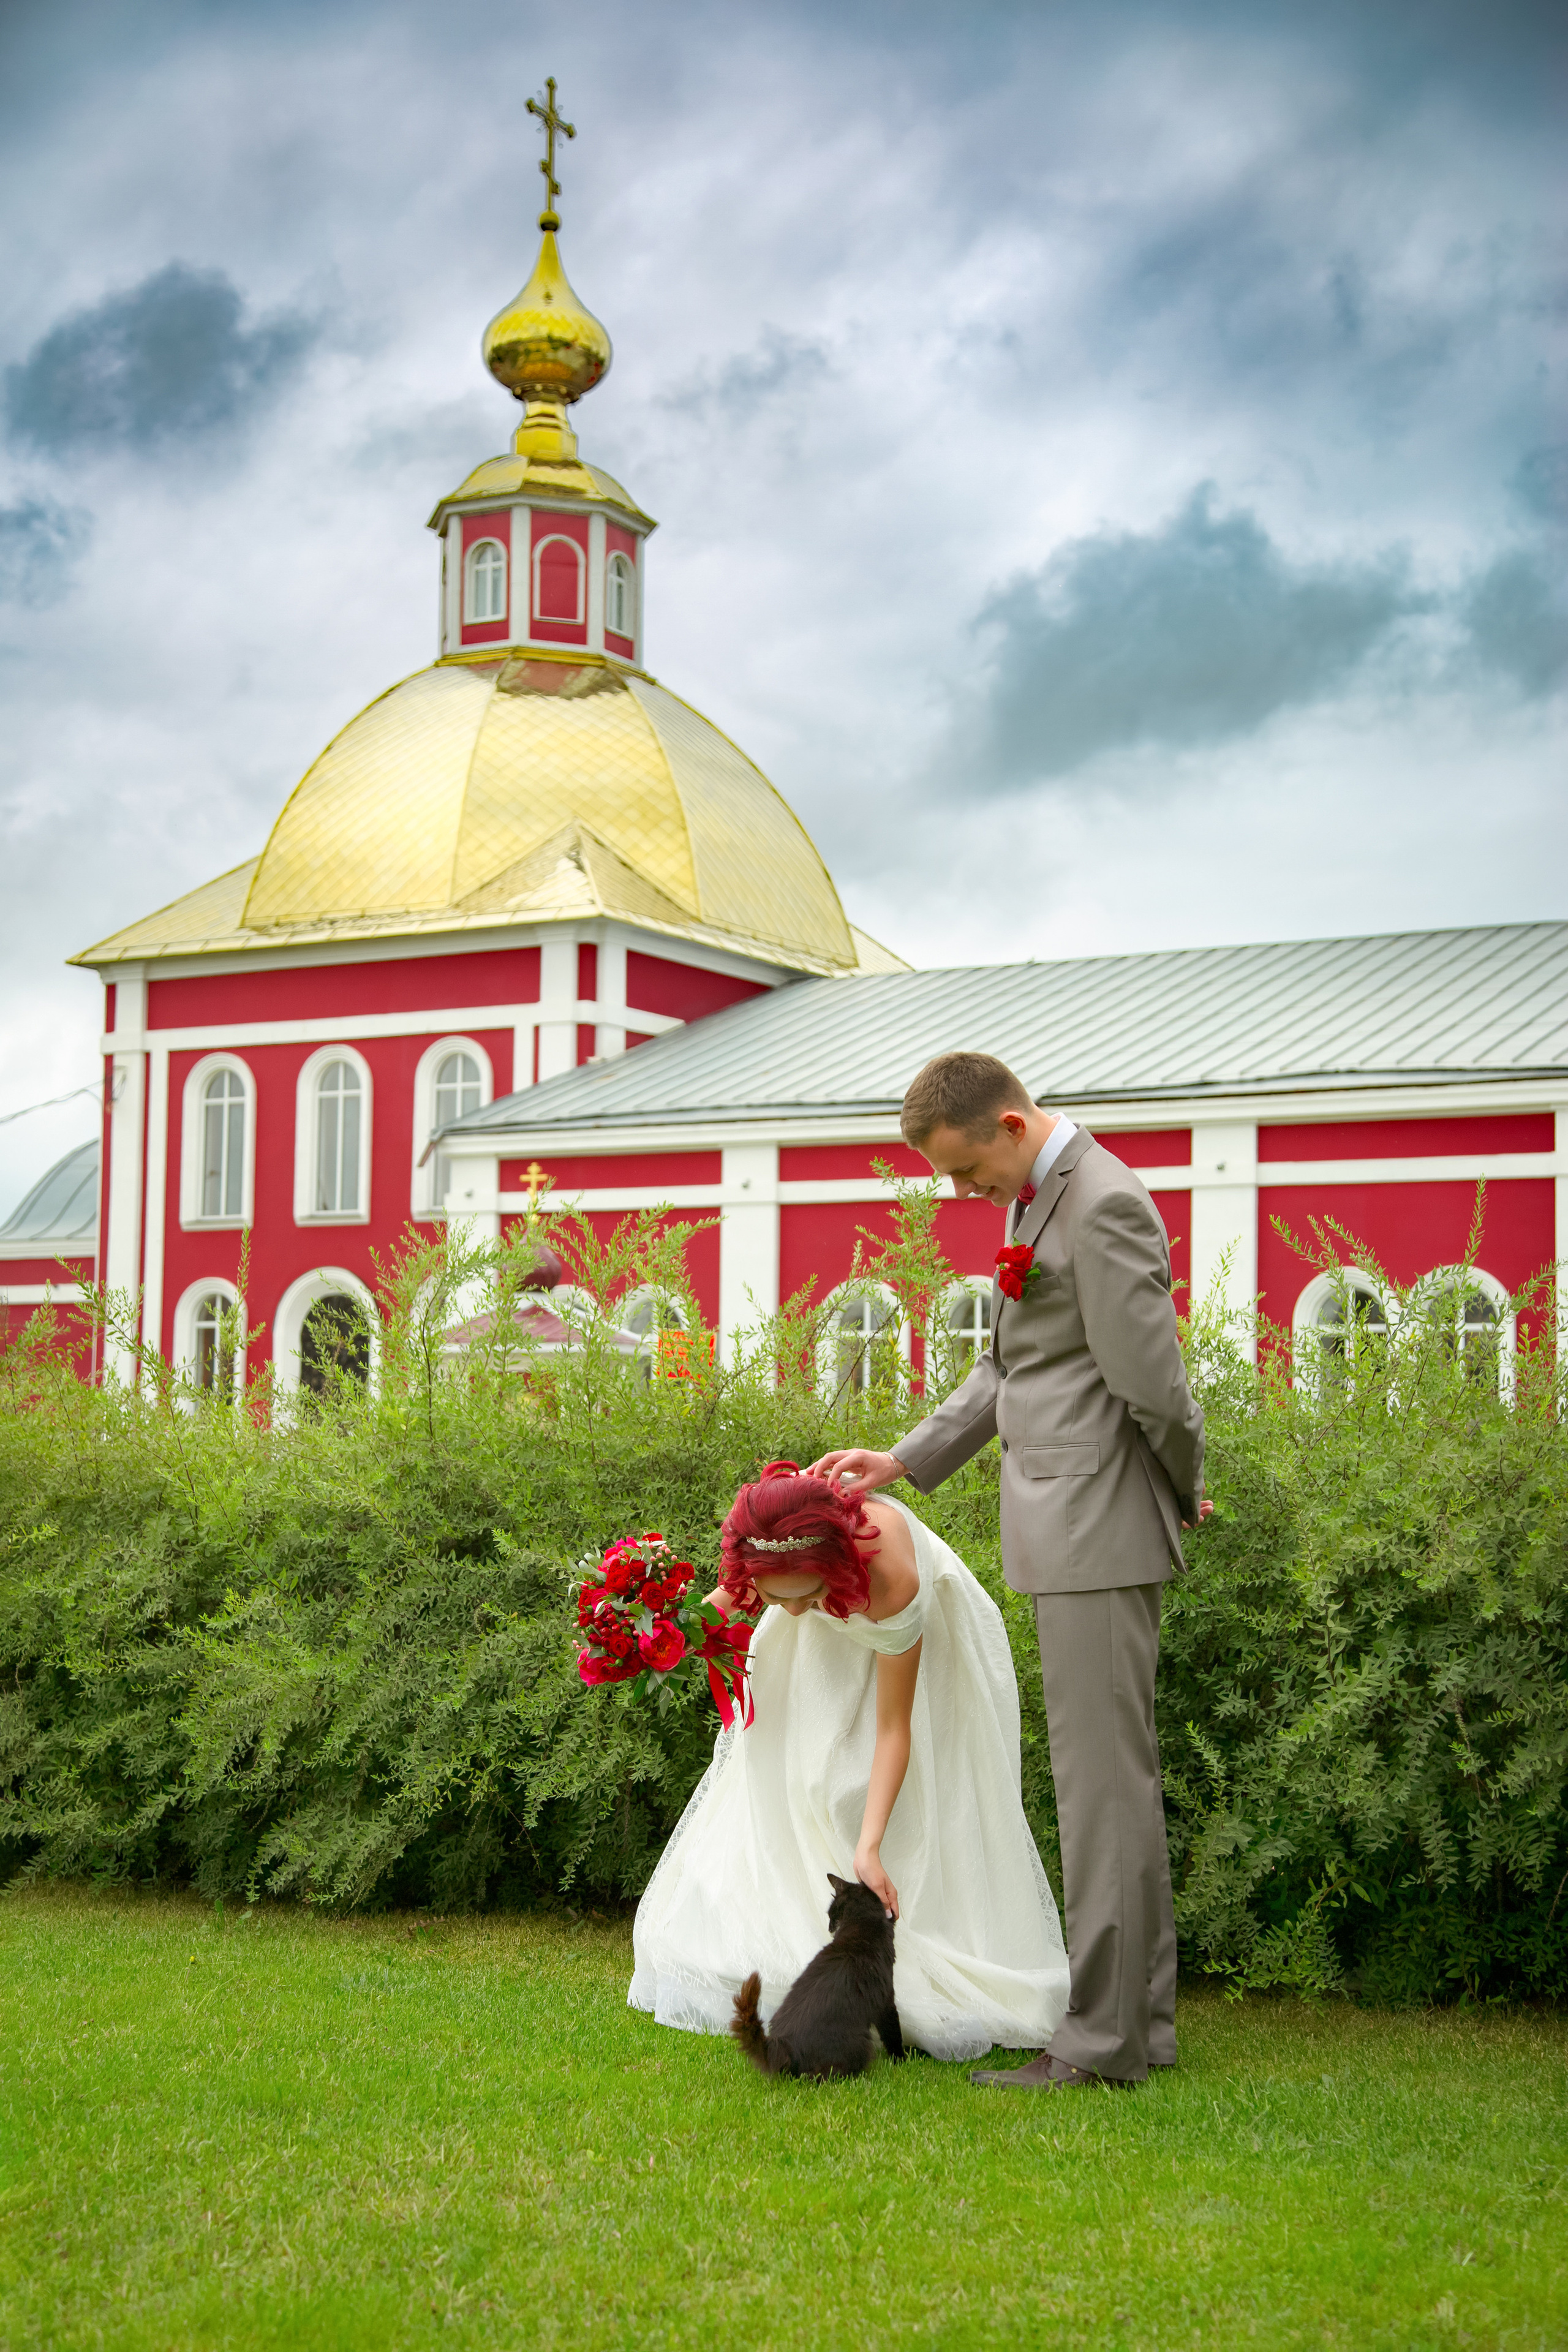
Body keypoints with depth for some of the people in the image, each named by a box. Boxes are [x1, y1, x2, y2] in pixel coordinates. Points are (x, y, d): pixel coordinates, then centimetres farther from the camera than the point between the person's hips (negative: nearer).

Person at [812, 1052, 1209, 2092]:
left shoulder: (1104, 1206, -17)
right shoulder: (1046, 1198, 15)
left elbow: (1154, 1385, -18)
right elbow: (1008, 1370, 22)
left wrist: (1185, 1493, -1)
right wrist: (905, 1461, 14)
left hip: (1098, 1534, -10)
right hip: (1073, 1536, 10)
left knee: (1104, 1779, -5)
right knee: (1120, 1776, 13)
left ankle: (1102, 2039, 1)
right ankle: (1144, 2020, 22)